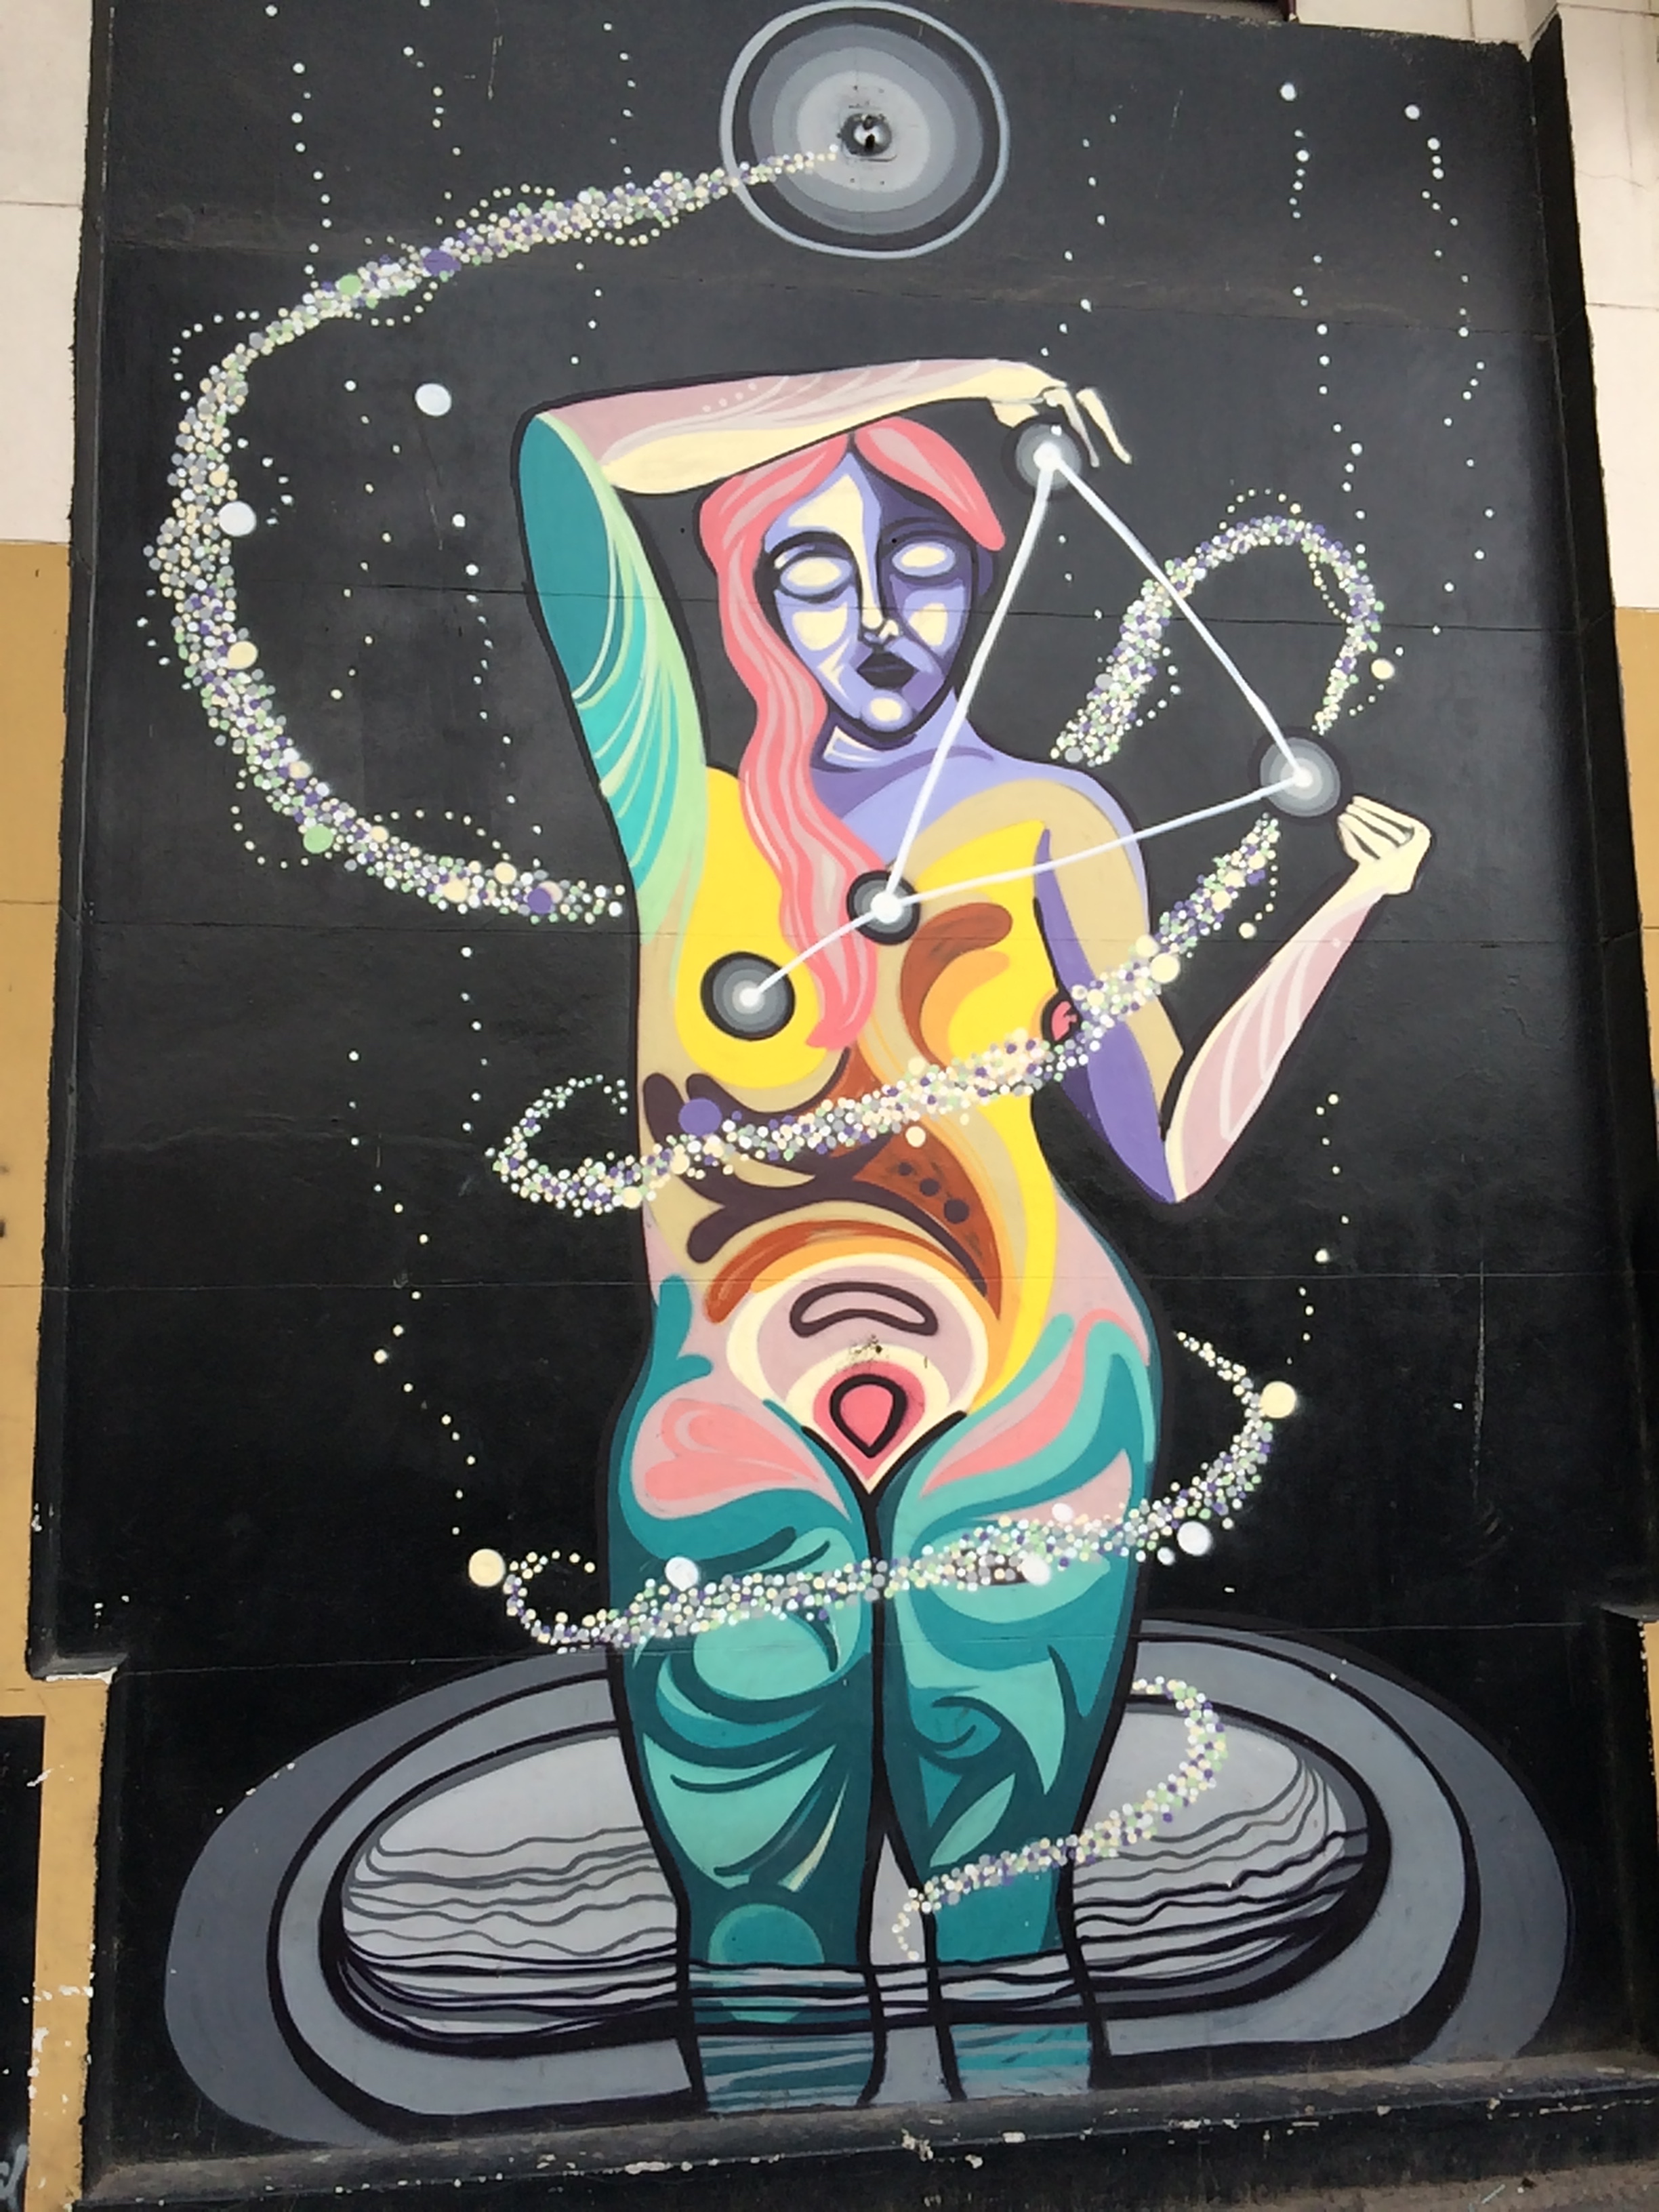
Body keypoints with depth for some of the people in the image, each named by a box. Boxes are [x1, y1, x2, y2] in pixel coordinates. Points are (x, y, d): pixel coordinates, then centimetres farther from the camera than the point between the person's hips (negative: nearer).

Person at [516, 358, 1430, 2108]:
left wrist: (1343, 909, -8)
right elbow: (562, 452, -8)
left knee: (1005, 1916, 8)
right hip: (726, 1416, 0)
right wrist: (932, 379, -6)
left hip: (1025, 1403, 0)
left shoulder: (1049, 826, 4)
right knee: (765, 1937, 7)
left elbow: (1171, 1152, -3)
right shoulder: (686, 799, 2)